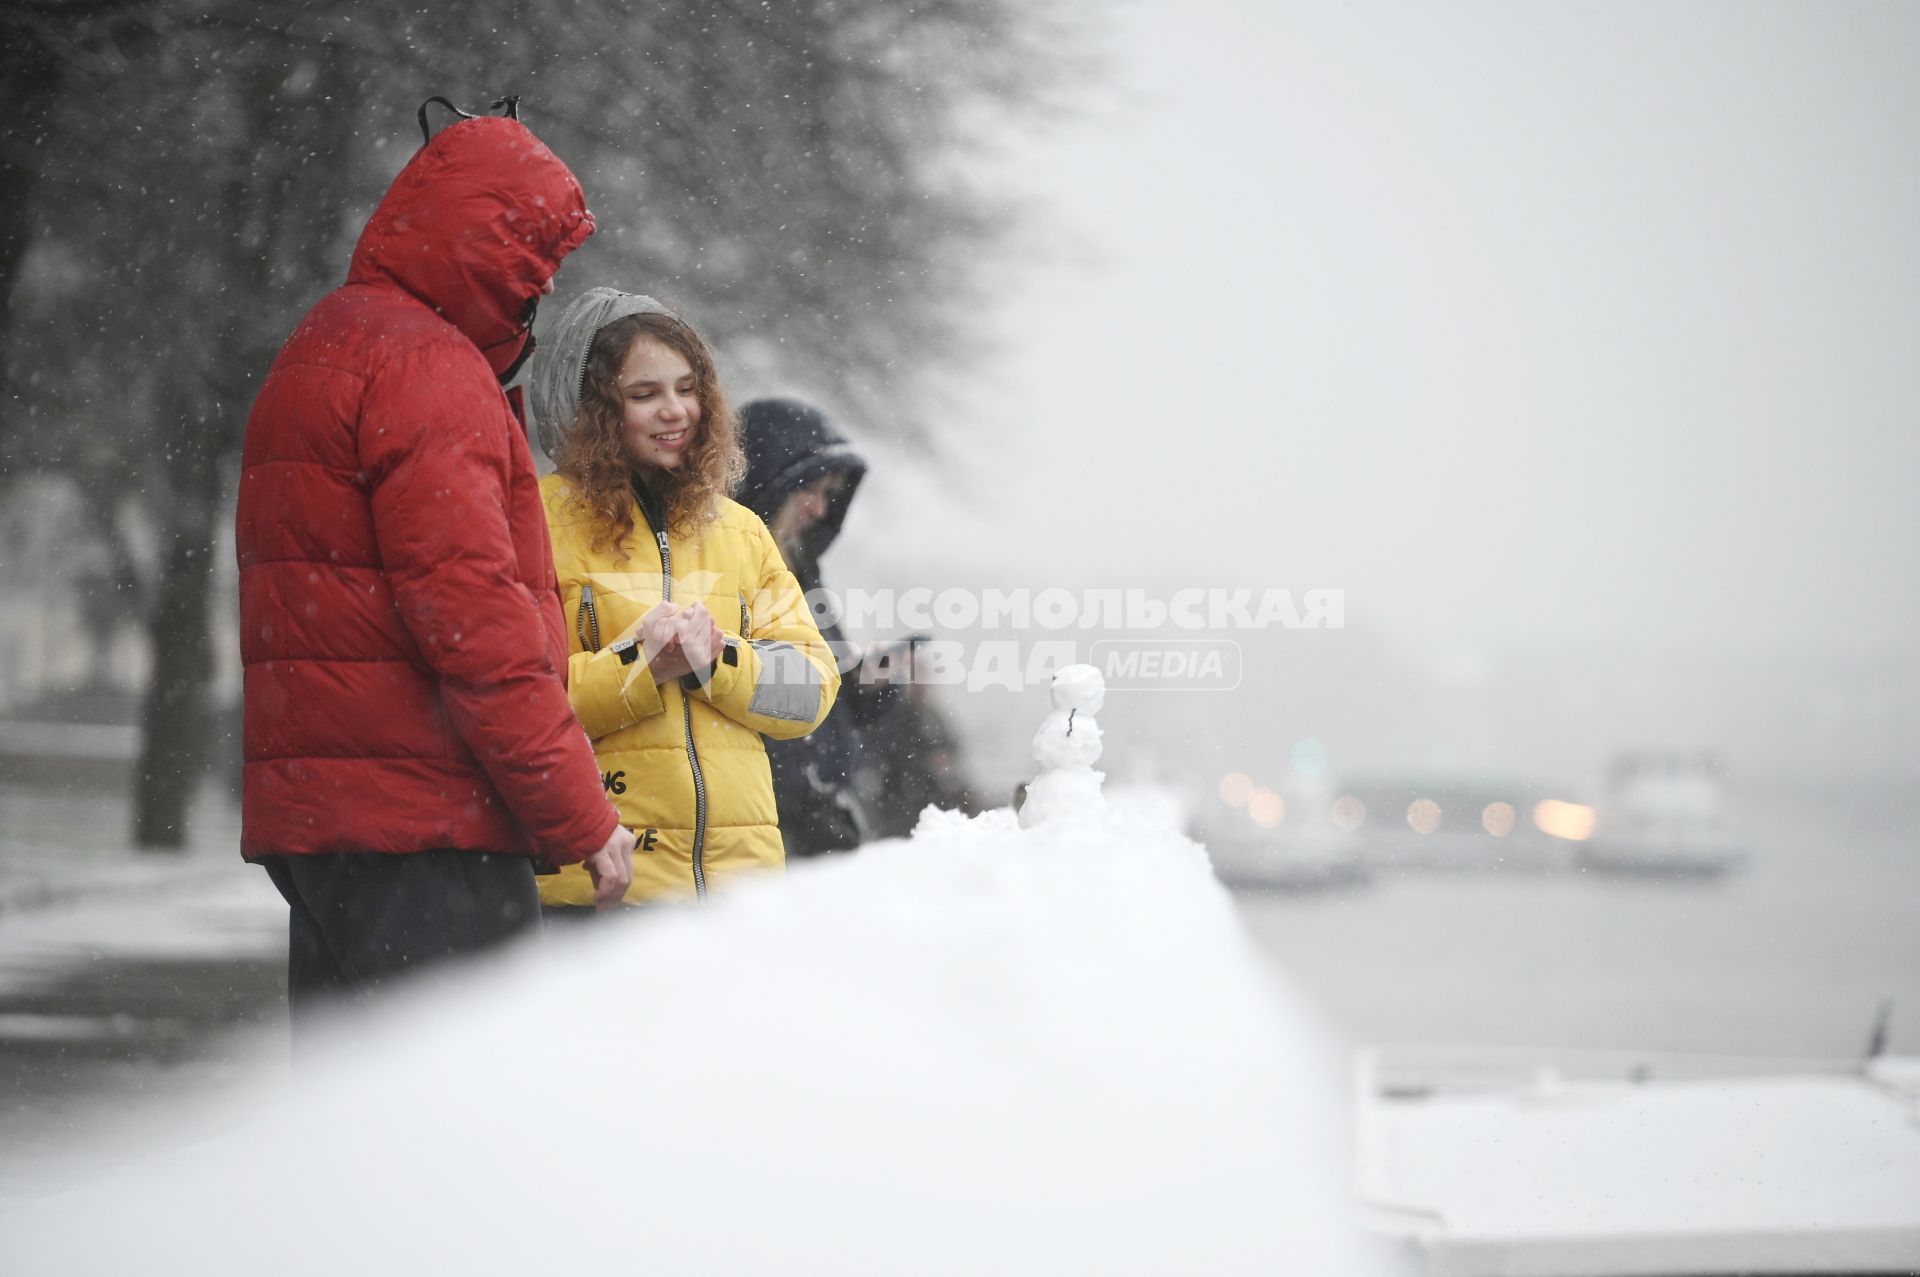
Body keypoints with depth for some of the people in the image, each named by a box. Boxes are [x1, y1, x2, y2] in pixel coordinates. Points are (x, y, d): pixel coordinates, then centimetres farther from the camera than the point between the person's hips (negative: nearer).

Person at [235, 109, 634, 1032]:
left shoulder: (321, 353, 23)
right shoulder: (425, 367, -10)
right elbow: (470, 610, -18)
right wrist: (578, 811, -15)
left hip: (310, 816, 10)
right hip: (421, 824, -10)